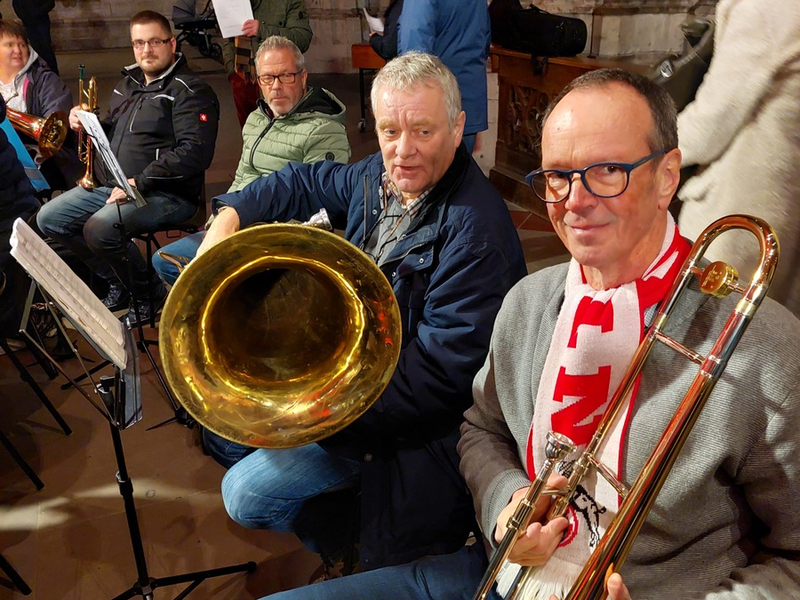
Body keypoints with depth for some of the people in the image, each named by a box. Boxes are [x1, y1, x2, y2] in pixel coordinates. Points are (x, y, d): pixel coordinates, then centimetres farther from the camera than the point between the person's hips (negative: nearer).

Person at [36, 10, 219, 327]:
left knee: (99, 229, -30)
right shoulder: (127, 84, 17)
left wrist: (140, 182, -25)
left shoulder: (190, 91, -10)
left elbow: (195, 152, -23)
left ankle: (150, 294, -4)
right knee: (49, 218, 2)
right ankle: (120, 282, 11)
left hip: (167, 194, -9)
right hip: (113, 185, 9)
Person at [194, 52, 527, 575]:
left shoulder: (476, 232, -27)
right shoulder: (380, 175, -1)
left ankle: (346, 549, 12)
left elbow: (438, 375, -29)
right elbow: (308, 184, 19)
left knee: (246, 494, -14)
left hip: (401, 412, -9)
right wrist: (230, 214, 6)